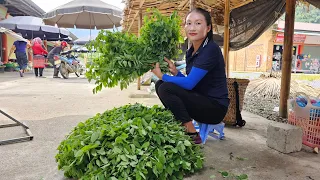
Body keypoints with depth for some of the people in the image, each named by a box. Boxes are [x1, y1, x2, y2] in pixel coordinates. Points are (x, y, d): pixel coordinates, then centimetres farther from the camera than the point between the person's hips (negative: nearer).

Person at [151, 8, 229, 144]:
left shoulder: (211, 50, -18)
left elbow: (189, 83, -23)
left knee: (166, 88, -21)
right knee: (160, 85, 1)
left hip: (215, 107, -8)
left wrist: (162, 75, -10)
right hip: (201, 101, 8)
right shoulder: (190, 52, 8)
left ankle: (192, 134, -12)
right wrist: (175, 72, -4)